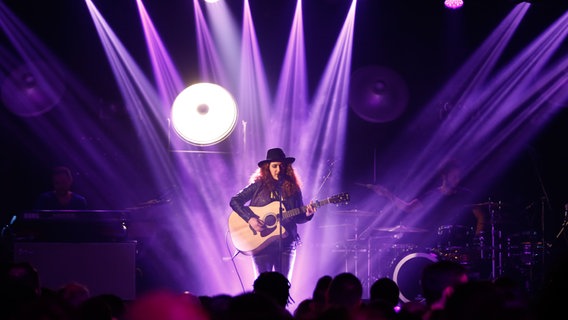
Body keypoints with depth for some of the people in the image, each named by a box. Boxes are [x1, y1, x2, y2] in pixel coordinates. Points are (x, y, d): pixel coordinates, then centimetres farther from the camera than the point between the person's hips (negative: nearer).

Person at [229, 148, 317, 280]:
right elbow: (234, 201, -1)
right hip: (261, 243, -2)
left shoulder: (293, 188, 7)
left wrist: (307, 214, -10)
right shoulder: (259, 186, 1)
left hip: (286, 244, 2)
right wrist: (250, 218, -14)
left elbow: (298, 218, 12)